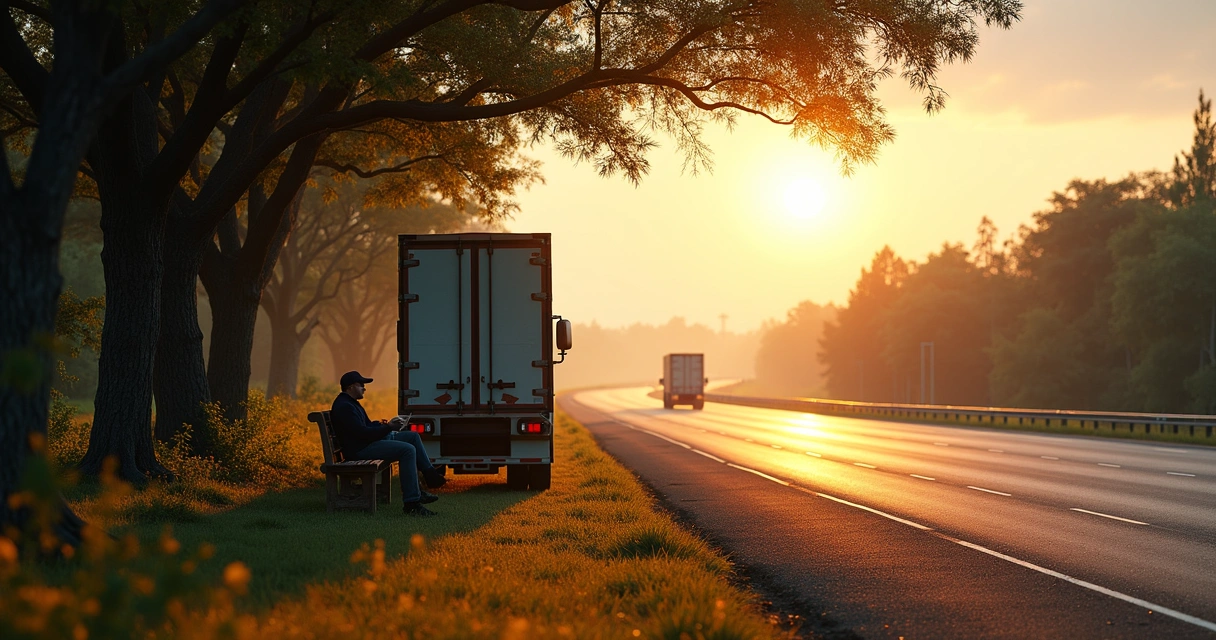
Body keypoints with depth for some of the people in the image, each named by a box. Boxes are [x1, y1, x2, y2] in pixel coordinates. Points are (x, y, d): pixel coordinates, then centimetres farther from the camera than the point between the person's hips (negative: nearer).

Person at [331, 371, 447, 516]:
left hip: (371, 440, 12)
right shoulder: (344, 407, -17)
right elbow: (362, 433, -24)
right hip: (360, 449, -12)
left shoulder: (350, 403, 19)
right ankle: (412, 503, -27)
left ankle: (431, 476, 9)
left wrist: (385, 424, 4)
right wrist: (388, 427, -17)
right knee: (408, 450, -25)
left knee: (413, 436, 11)